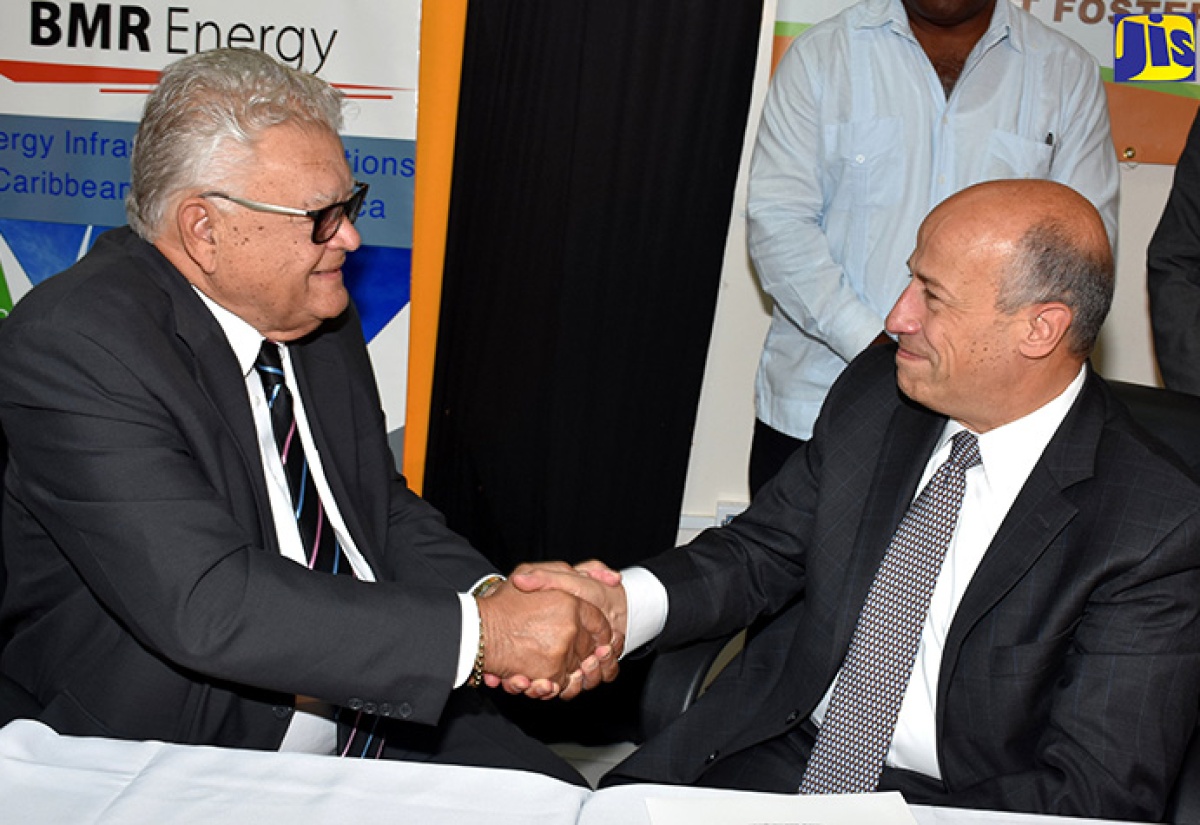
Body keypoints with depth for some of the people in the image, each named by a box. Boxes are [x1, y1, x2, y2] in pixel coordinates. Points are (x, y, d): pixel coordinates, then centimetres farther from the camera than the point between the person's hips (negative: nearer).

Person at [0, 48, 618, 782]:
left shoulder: (323, 315, 3)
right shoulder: (73, 343, -19)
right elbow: (206, 605, -27)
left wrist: (491, 596, -10)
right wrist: (476, 632, -26)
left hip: (380, 720, 6)